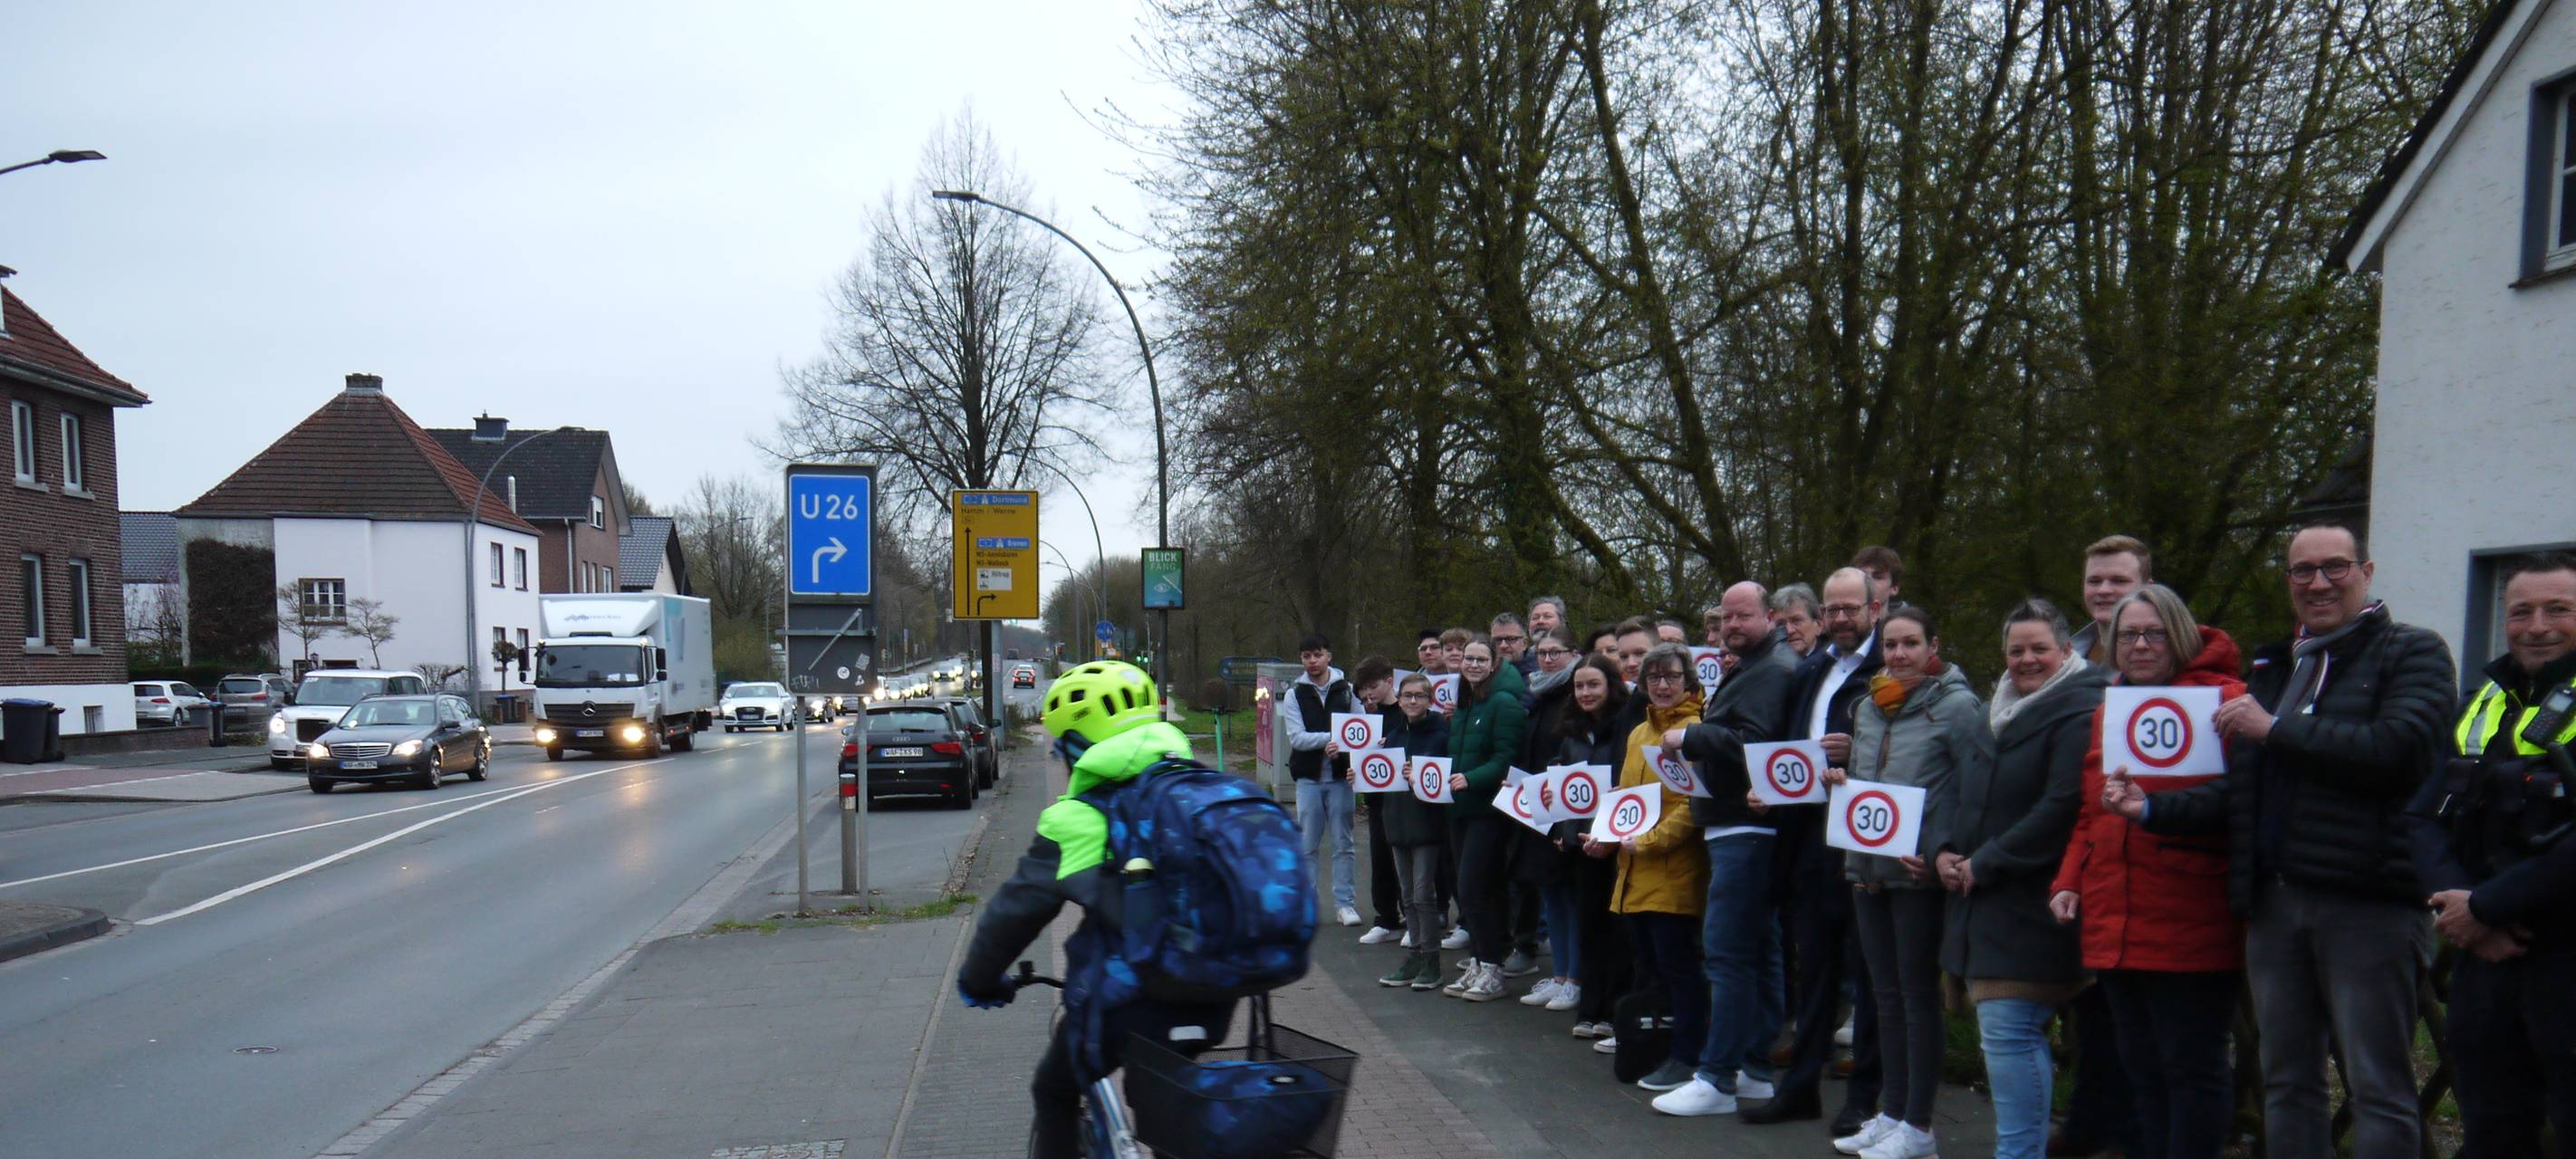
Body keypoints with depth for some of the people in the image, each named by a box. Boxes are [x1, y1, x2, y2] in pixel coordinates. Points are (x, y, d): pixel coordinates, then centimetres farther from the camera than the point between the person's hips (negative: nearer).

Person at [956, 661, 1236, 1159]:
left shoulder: (1079, 818, -8)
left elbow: (1018, 908, -4)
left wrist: (978, 978, 13)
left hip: (1124, 1004, -5)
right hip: (1209, 1003, 5)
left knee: (1056, 1095, 21)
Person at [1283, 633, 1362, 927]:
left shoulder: (1347, 690, 4)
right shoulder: (1295, 694, 3)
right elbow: (1296, 738, -8)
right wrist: (1331, 737, -20)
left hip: (1340, 776, 0)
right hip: (1308, 778, 0)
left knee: (1344, 843, 4)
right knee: (1308, 844, 4)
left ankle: (1345, 902, 11)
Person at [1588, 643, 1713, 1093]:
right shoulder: (1637, 734, 17)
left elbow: (1695, 804, -15)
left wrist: (1649, 841, -18)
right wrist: (1606, 836, 7)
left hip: (1675, 871, -8)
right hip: (1633, 873, 8)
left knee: (1677, 967, -2)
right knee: (1646, 967, 13)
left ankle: (1687, 1058, 7)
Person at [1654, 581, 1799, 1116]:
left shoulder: (1771, 671, -12)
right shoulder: (1747, 669, 22)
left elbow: (1752, 742, -23)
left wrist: (1690, 739, -13)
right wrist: (1698, 741, 8)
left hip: (1746, 827, -11)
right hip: (1739, 827, 11)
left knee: (1725, 950, -10)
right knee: (1758, 950, 14)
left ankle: (1717, 1078, -8)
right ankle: (1758, 1067, 21)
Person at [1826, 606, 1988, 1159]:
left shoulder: (1957, 707, -8)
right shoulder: (1867, 709, 13)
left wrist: (1940, 854, -18)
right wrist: (1839, 781, 3)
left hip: (1920, 872, -7)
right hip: (1868, 867, 7)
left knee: (1918, 995, 0)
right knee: (1886, 995, 12)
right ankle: (1892, 1113, 21)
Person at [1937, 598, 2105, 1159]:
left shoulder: (2078, 712, -11)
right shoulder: (1997, 713, 18)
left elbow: (2060, 809, -20)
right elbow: (1966, 796, 24)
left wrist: (1984, 864, -15)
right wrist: (1945, 851, 5)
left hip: (2032, 907, -9)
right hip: (1986, 906, 9)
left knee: (2008, 1033, -13)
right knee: (2013, 1034, 14)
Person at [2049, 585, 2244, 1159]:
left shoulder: (2223, 699, -4)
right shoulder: (2107, 711, 18)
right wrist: (2069, 880, 11)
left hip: (2189, 931, -7)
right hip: (2115, 927, 7)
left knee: (2192, 1064, -1)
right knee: (2142, 1066, 14)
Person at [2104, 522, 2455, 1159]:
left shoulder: (2412, 653, 0)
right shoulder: (2272, 669, 20)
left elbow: (2400, 749, -19)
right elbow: (2243, 795, 21)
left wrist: (2275, 729, -13)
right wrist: (2153, 809, 6)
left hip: (2368, 902, -6)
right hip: (2275, 902, 7)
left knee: (2378, 1089, -1)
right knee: (2287, 1084, 13)